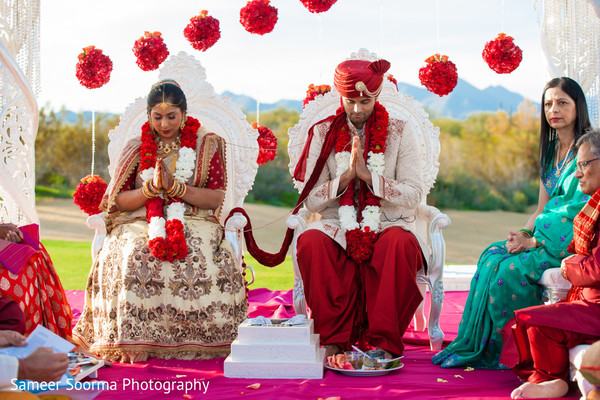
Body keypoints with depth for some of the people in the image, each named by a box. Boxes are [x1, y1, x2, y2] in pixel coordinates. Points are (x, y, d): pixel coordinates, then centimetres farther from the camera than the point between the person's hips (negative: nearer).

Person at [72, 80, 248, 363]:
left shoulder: (206, 145, 10)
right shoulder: (136, 148, 13)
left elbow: (216, 199, 1)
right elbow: (118, 201, 6)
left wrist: (175, 186, -12)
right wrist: (151, 188, -12)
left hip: (193, 223, -1)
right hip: (140, 223, 1)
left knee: (202, 259, -35)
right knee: (133, 257, -34)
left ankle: (199, 343, -22)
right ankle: (134, 343, -29)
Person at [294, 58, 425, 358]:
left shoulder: (399, 133, 6)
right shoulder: (324, 133, 8)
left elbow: (413, 194, -4)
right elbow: (310, 201, 2)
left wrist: (368, 175, -15)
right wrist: (346, 176, -14)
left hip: (387, 225, -1)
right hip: (338, 229, 1)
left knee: (401, 244, -35)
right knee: (310, 242, -32)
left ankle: (385, 342, -25)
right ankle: (334, 339, -23)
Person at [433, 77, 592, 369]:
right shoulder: (550, 151, 15)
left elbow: (579, 209, -17)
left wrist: (532, 241, -18)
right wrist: (523, 233, -6)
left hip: (574, 239, -7)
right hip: (546, 234, 7)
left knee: (511, 268, -24)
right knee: (493, 257, -14)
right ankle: (480, 348, -8)